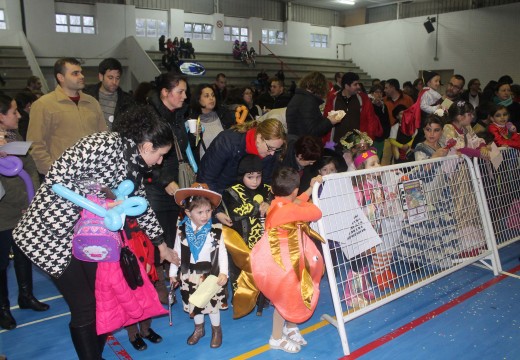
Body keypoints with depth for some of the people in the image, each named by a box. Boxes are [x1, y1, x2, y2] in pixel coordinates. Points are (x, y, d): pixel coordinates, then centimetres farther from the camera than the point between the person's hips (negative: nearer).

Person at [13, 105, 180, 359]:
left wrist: (162, 245, 20)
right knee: (85, 308, -1)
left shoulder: (133, 162, 3)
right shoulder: (105, 145, -25)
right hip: (52, 232, -8)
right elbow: (57, 178, -25)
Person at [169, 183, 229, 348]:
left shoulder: (216, 231, -15)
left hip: (210, 275, -2)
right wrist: (173, 272, 7)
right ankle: (198, 329, 42)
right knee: (194, 303, 18)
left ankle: (216, 330, 36)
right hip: (190, 276, 2)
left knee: (213, 303, 12)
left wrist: (223, 273, -18)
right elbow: (177, 252, 1)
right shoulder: (182, 230, -9)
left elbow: (222, 253, -11)